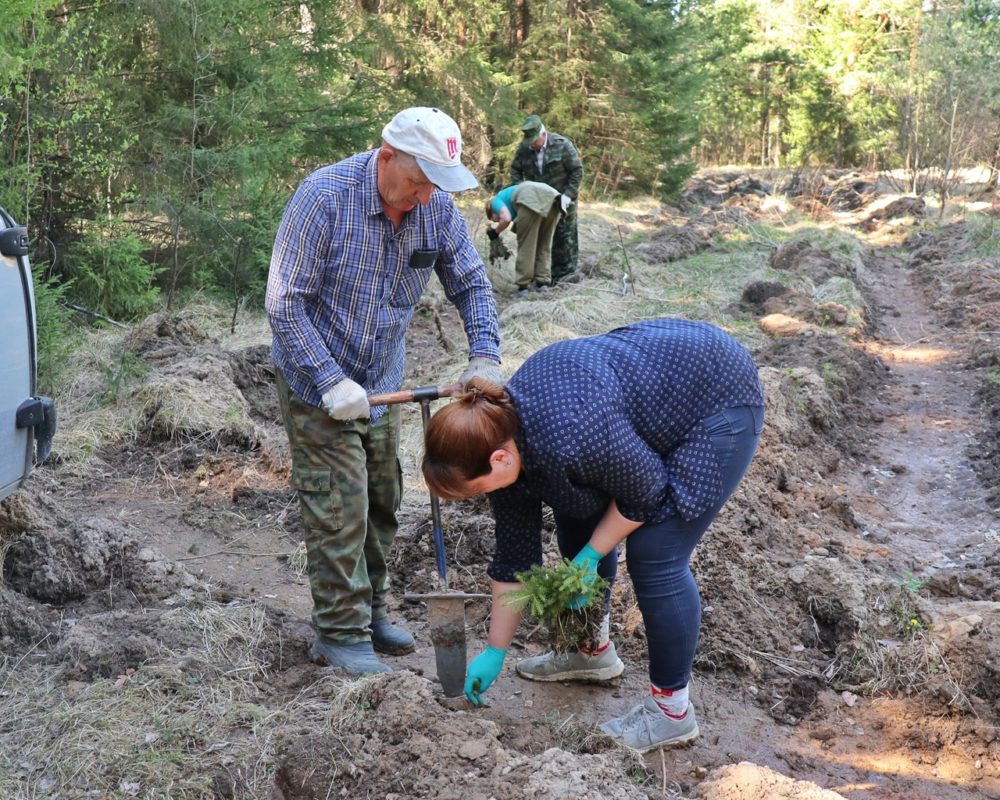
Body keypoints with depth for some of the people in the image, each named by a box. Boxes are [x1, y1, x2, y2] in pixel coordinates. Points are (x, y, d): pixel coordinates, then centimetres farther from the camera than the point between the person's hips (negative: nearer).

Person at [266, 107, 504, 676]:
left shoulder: (438, 207, -9)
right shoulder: (326, 196, -24)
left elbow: (471, 284, 4)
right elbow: (285, 302, -23)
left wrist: (485, 357, -11)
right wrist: (332, 382, -28)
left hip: (382, 385, 6)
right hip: (318, 385, -6)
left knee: (382, 505, 14)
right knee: (340, 511, -4)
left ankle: (372, 611, 32)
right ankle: (341, 635, 10)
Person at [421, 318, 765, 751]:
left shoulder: (572, 440, -36)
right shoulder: (499, 433, -7)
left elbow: (646, 494, -19)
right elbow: (513, 555, 1)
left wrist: (591, 557, -10)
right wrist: (494, 652, 7)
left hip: (719, 400, -8)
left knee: (654, 557, -10)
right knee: (579, 519, 10)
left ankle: (672, 712, 5)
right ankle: (593, 649, 30)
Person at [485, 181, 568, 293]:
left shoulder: (496, 201, 23)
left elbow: (506, 219, 0)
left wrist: (495, 232, 18)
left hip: (532, 200, -7)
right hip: (551, 196, 7)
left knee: (526, 244, 4)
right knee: (544, 244, 19)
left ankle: (523, 286, 6)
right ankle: (543, 281, 18)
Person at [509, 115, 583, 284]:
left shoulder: (562, 145, -18)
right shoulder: (524, 148, -6)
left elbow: (577, 170, -13)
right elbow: (515, 170, 8)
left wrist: (569, 195, -18)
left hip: (563, 199, -4)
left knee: (565, 236, 0)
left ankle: (567, 272, 9)